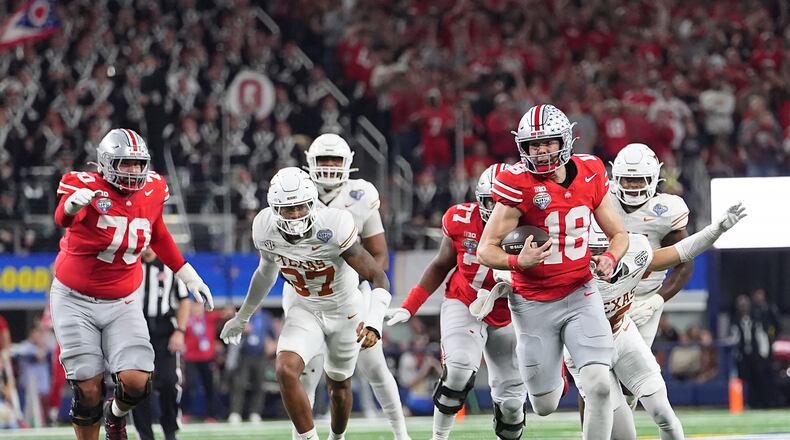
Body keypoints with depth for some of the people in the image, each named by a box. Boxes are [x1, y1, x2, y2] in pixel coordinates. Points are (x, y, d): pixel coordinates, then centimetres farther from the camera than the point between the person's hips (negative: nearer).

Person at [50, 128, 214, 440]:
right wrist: (74, 204, -66)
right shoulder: (88, 186, -20)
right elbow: (62, 219, -43)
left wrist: (189, 277, 18)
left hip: (121, 303, 3)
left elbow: (158, 237, 17)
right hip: (75, 300, -3)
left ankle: (116, 415, 23)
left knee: (136, 382, -12)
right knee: (89, 390, -5)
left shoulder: (152, 191, -3)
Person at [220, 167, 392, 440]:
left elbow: (379, 278, -29)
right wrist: (242, 317, 17)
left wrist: (374, 323, -45)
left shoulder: (332, 228, -32)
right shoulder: (265, 229, -18)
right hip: (306, 311, 2)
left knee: (339, 385, 17)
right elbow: (267, 271, 6)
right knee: (285, 371, -23)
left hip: (344, 312, -2)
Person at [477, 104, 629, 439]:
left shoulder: (589, 173, -3)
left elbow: (619, 234, 9)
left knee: (599, 386, -17)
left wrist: (610, 259, -14)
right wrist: (518, 262, -34)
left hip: (580, 295, 2)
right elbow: (486, 250, -13)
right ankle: (554, 373, 45)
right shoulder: (519, 184, -15)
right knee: (545, 406, 9)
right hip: (533, 304, -2)